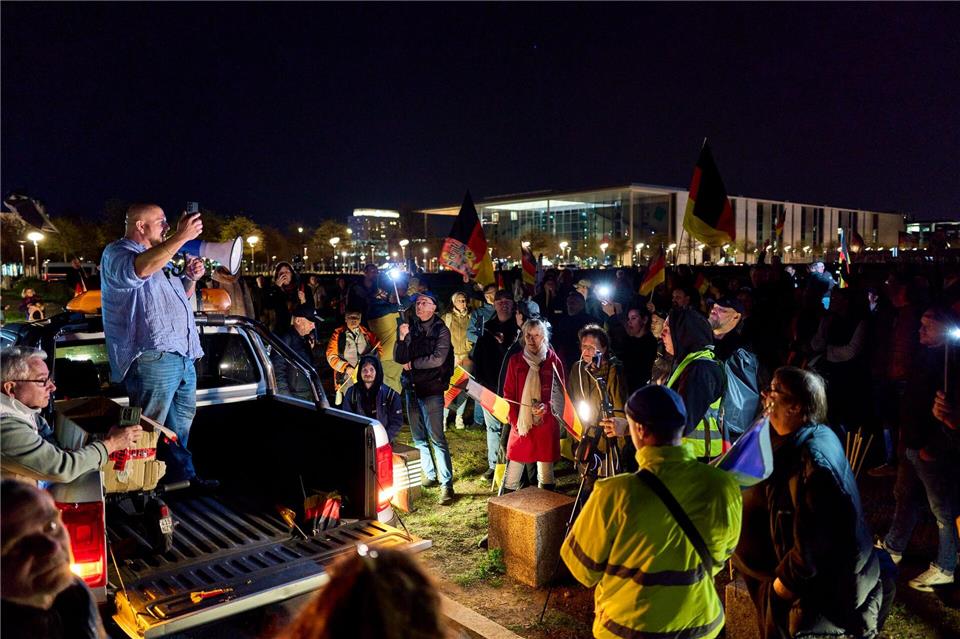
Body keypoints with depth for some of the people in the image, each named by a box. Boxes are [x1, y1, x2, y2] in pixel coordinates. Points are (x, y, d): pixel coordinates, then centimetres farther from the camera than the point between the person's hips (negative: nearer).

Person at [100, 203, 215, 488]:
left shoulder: (161, 258, 23)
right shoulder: (116, 253, -5)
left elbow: (182, 299, 33)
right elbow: (139, 270, -31)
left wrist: (190, 278, 12)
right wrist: (181, 237, -28)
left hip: (183, 356, 10)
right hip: (152, 358, -10)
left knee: (182, 421, 18)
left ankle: (182, 473, 31)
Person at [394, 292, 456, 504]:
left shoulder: (441, 330, -5)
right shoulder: (410, 328, 7)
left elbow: (437, 359, -16)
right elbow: (399, 359, 2)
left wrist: (412, 363, -6)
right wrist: (402, 338, -14)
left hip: (432, 389, -6)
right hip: (412, 388, 6)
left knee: (437, 438, -9)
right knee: (418, 438, 14)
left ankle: (447, 484, -6)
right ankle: (429, 475, 28)